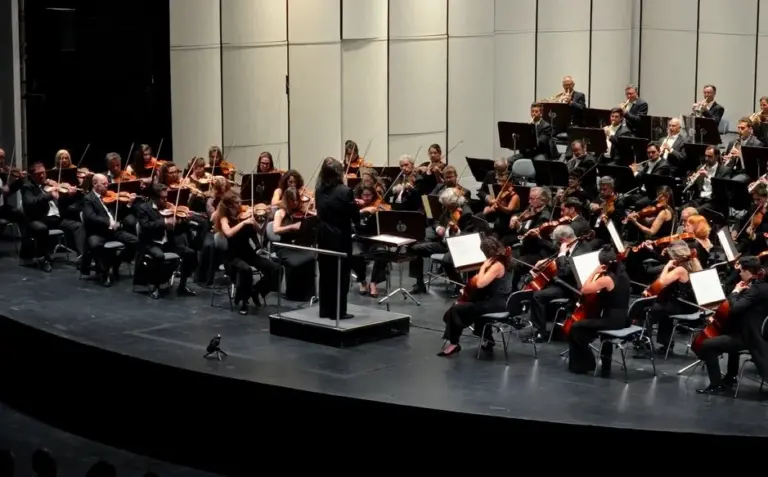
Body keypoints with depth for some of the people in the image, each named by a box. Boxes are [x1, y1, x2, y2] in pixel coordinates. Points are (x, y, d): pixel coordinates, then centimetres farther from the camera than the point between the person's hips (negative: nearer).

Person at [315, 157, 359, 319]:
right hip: (340, 238, -6)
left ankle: (325, 310, 16)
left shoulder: (319, 191, 2)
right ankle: (338, 311, 4)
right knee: (340, 275, 2)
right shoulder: (345, 191, -16)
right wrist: (355, 206, 11)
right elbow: (356, 217, -11)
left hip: (323, 237, 6)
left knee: (325, 274, 12)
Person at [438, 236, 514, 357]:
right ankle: (487, 339, 38)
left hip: (496, 303, -10)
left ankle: (453, 343, 4)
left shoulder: (497, 265, -21)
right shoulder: (502, 261, 8)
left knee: (457, 309, -10)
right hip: (500, 301, 10)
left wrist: (483, 267, -17)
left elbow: (480, 284, -30)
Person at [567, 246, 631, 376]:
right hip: (622, 319, 8)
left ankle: (583, 364, 13)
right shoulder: (623, 275, 6)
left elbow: (584, 290, -15)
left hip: (611, 321, -8)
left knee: (576, 328, 3)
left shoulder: (606, 279, -19)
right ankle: (605, 365, 41)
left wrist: (594, 272, -11)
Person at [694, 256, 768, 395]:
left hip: (749, 337, -10)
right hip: (754, 333, 10)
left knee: (706, 345, -12)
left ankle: (716, 385, -7)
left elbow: (735, 308, -31)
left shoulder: (756, 289, -22)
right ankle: (729, 378, 47)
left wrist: (735, 292, -15)